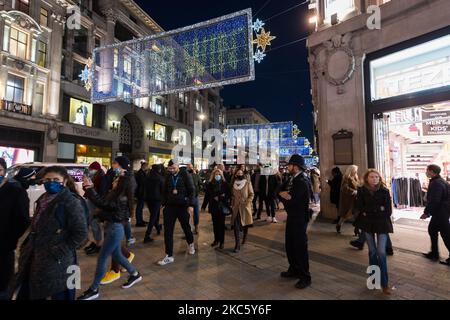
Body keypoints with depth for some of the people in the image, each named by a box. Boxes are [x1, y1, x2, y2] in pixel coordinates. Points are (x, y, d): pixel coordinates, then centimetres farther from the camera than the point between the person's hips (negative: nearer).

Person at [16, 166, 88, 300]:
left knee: (58, 295, 7)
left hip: (57, 263, -8)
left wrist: (59, 252, -19)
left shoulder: (71, 202, -18)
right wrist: (28, 246, 10)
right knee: (27, 294, 21)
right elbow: (36, 228, 19)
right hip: (36, 259, 8)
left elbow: (81, 233, -20)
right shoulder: (43, 200, 7)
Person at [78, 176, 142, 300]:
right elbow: (102, 200, 3)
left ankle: (93, 290, 19)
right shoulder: (114, 195, 6)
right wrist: (89, 187, -4)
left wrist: (89, 188, -26)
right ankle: (135, 274, 35)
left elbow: (101, 203, -31)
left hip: (115, 229, -10)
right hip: (111, 227, 10)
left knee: (102, 258, 2)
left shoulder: (121, 200, -23)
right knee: (117, 255, 20)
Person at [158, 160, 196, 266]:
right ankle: (169, 256, 12)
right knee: (168, 231, 1)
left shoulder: (185, 175, -8)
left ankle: (190, 244, 44)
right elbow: (164, 191, 13)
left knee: (186, 227, 15)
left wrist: (190, 204, -11)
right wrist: (164, 204, 10)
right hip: (170, 206, 3)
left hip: (183, 206, -3)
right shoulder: (168, 176, 4)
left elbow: (191, 190, -8)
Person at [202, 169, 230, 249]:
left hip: (222, 207, -2)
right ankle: (216, 240, 26)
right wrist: (204, 206, 3)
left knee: (221, 224, 4)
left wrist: (219, 198, -16)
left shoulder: (225, 184, -4)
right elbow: (207, 196, 3)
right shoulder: (210, 184, 1)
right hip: (213, 206, 2)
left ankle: (222, 241, 14)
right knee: (215, 224, 11)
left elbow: (228, 195, -2)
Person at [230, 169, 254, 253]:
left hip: (245, 207, -2)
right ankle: (237, 245, -2)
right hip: (236, 208, 2)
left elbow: (251, 194, -4)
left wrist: (247, 203, -14)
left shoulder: (247, 182, -3)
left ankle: (244, 238, 42)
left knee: (245, 224, 15)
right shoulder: (234, 183, 7)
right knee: (236, 226, -7)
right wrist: (232, 205, 6)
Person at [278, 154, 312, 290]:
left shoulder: (302, 181, -19)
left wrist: (284, 194, -6)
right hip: (291, 217, 9)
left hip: (300, 218, -9)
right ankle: (294, 270, 35)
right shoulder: (292, 179, 9)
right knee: (290, 245, 17)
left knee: (300, 246, 1)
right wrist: (286, 195, -15)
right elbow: (279, 192, 6)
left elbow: (291, 199, -25)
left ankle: (305, 277, 16)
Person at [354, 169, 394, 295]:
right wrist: (378, 209, -12)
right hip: (367, 224, 2)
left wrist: (368, 212, -13)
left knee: (381, 252, -6)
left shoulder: (384, 191, -7)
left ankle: (384, 283, 8)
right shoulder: (361, 191, -4)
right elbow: (358, 209, -7)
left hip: (382, 224, -1)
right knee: (372, 251, 13)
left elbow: (388, 211, -9)